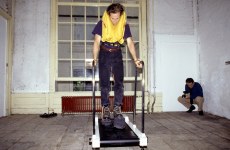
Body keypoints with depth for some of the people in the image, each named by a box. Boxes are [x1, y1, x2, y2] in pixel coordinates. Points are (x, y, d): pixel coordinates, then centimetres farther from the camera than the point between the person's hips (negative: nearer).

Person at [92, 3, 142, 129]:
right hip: (104, 54, -1)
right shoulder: (101, 24, -11)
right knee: (104, 84, -3)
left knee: (119, 83, -9)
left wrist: (135, 59, -25)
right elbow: (97, 42, -15)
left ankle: (117, 110, -5)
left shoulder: (124, 25, -7)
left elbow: (130, 43, -11)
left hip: (117, 54, 1)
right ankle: (106, 111, 4)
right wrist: (95, 58, -29)